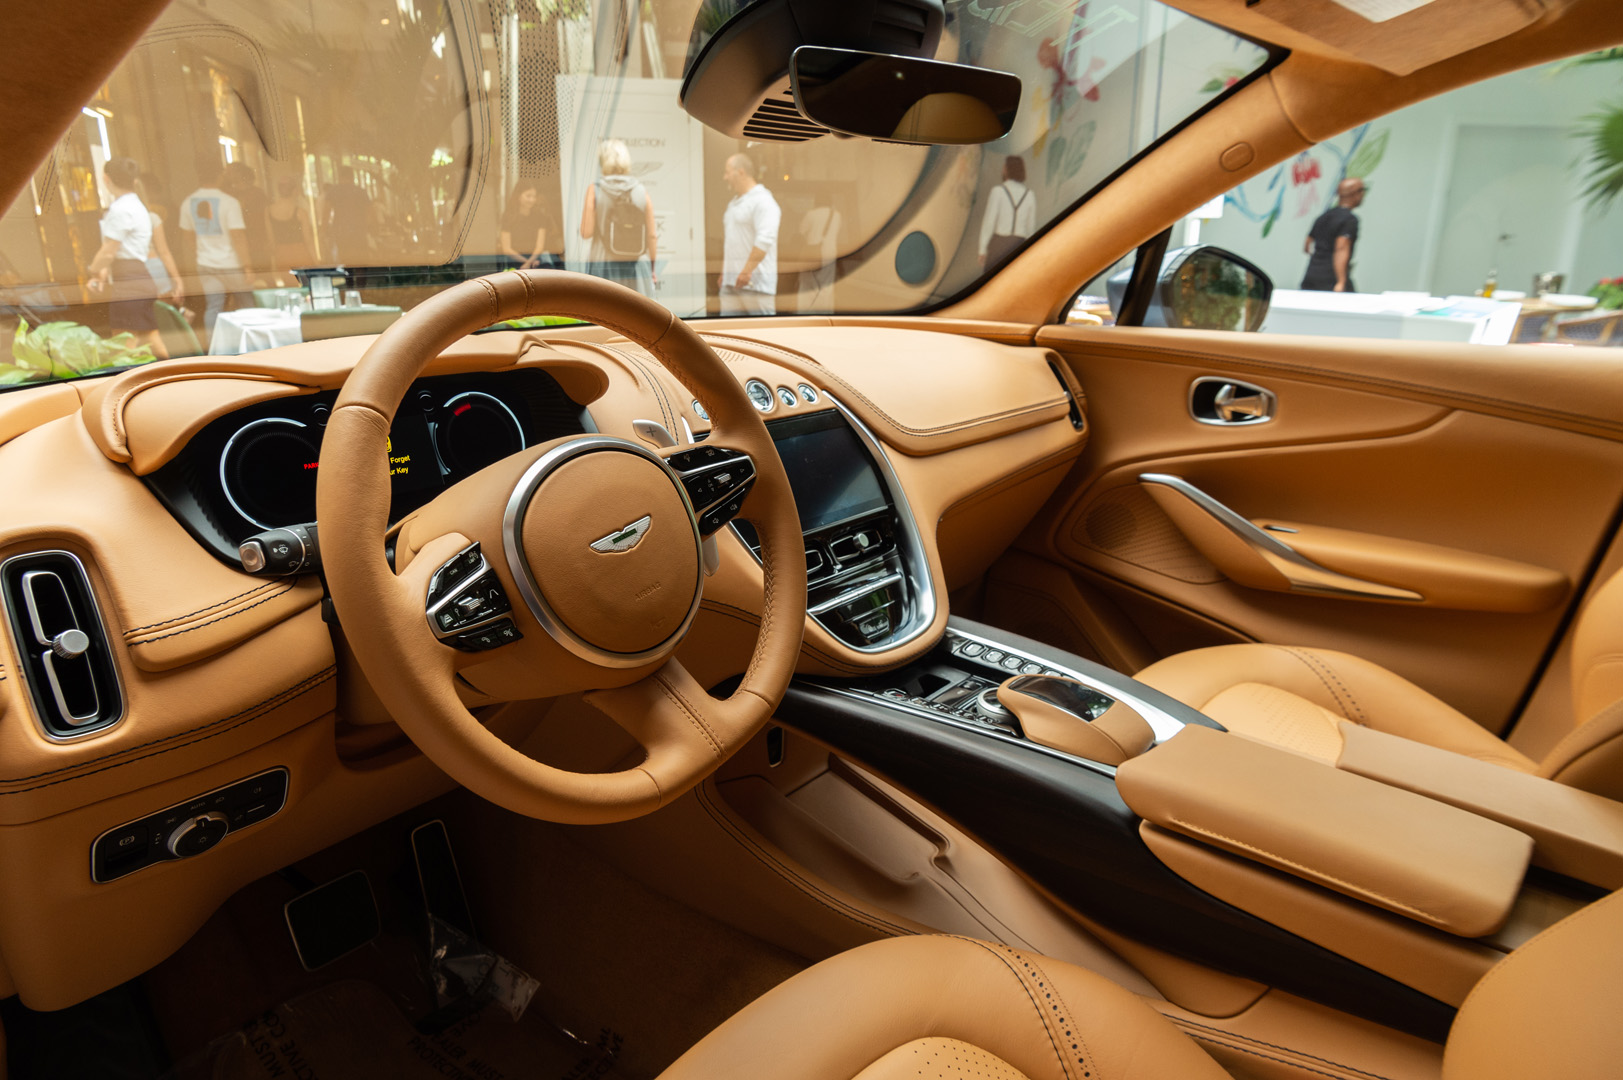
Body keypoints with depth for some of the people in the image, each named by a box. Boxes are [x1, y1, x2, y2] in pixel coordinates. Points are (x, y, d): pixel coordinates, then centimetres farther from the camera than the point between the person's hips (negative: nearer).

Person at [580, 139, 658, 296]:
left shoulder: (595, 189, -4)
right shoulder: (641, 190, 1)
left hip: (604, 267, -2)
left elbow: (586, 233, -7)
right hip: (637, 266, 2)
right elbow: (652, 236, 1)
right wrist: (652, 268, 12)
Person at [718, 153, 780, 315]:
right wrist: (724, 273, 21)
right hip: (731, 281, 9)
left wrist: (746, 271, -24)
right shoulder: (733, 202, 21)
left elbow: (765, 240, -21)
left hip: (755, 282, -9)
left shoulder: (762, 201, -9)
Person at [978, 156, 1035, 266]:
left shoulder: (998, 191, -6)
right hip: (1018, 245, 4)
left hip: (998, 243, -3)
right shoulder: (1030, 194, 5)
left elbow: (989, 221, -10)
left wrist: (983, 250, -6)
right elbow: (1031, 227, 8)